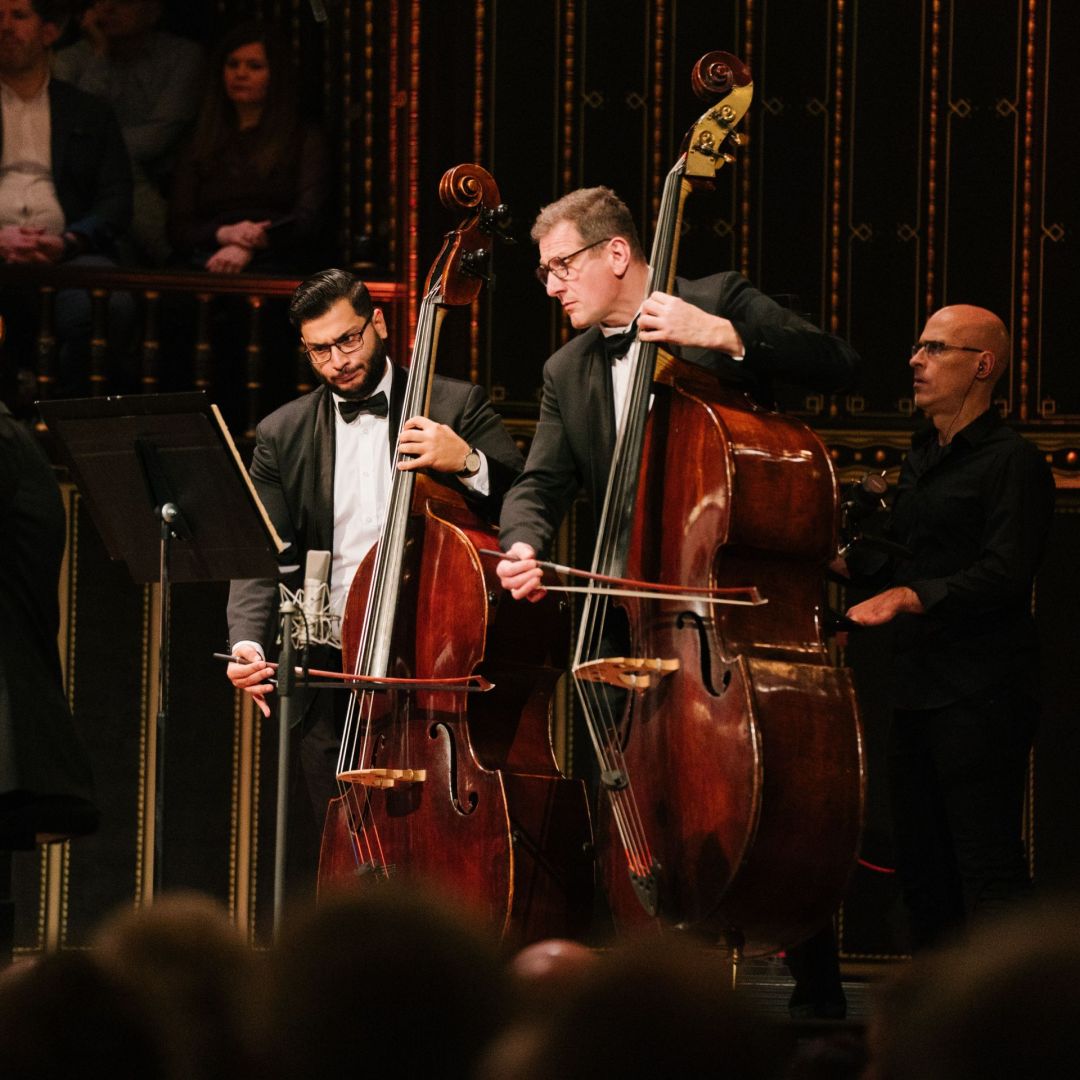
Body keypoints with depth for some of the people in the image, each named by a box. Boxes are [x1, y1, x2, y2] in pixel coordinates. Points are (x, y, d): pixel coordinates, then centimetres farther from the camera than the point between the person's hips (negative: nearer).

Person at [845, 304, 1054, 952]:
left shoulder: (1012, 462, -7)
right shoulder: (921, 461, 21)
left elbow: (1005, 574, -19)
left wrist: (911, 597, -28)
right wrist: (858, 564, 10)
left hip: (981, 696, -9)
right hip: (916, 692, 9)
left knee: (989, 872, -12)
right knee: (922, 868, 11)